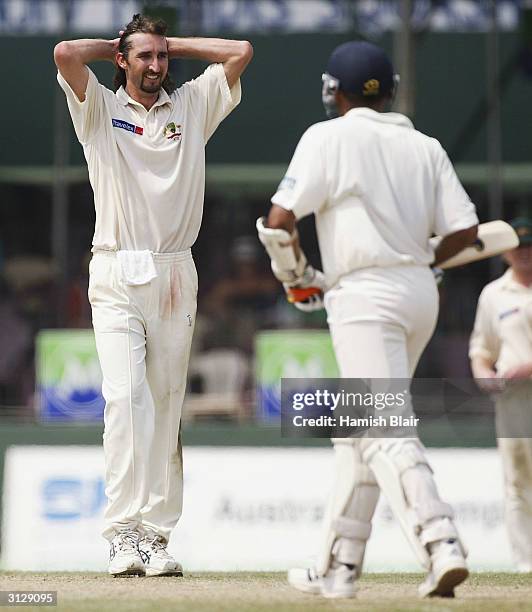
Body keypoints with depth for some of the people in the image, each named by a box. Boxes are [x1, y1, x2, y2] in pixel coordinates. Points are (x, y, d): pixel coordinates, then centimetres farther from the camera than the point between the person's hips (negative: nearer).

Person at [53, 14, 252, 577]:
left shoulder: (192, 106, 14)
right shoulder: (99, 109, 7)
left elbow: (241, 52, 9)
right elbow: (66, 53, -8)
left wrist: (172, 43, 14)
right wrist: (119, 46, 9)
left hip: (174, 277, 3)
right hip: (116, 277, -2)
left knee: (165, 408, 1)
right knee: (126, 397, -16)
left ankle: (157, 535, 2)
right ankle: (125, 534, -19)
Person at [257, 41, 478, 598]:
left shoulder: (329, 138, -4)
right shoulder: (425, 147, 11)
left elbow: (279, 219, -11)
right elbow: (464, 229, 4)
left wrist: (295, 274, 6)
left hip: (365, 296, -7)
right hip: (420, 292, 7)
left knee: (385, 433, -14)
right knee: (356, 428, 16)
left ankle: (440, 546, -31)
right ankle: (338, 568, 19)